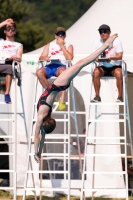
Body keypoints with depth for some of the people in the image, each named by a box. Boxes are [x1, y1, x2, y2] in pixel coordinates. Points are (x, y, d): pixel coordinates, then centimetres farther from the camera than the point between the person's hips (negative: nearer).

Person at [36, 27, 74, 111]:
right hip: (50, 66, 3)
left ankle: (62, 100, -42)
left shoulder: (68, 46, 19)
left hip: (61, 66, -3)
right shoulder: (49, 45, 27)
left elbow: (69, 58, 0)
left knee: (62, 71, -41)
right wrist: (45, 58, -8)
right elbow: (41, 57, 16)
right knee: (39, 72, -33)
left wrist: (62, 46, 3)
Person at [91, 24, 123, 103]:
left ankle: (120, 96, -27)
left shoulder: (116, 41, -3)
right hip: (102, 66, 2)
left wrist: (111, 58, -32)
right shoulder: (97, 42, 5)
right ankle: (97, 96, -25)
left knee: (118, 73, -37)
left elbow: (120, 56, -11)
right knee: (96, 72, -32)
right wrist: (96, 58, -25)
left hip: (115, 66, -2)